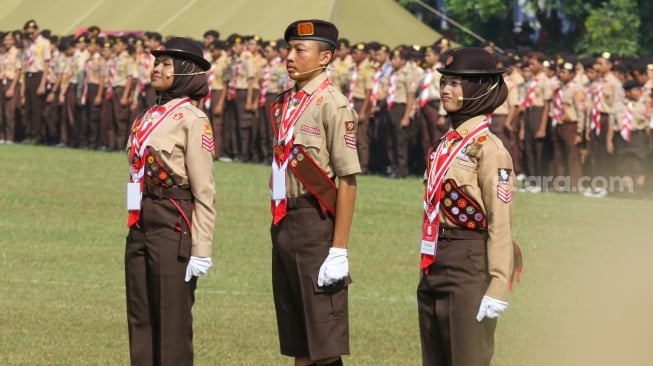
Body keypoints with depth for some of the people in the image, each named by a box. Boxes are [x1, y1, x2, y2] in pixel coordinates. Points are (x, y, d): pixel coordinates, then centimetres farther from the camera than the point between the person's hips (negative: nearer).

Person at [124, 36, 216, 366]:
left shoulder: (192, 119, -9)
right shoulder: (148, 117, 14)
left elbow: (204, 191, -12)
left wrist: (201, 251, -16)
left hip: (174, 227, -8)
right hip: (141, 225, 8)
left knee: (172, 323, -2)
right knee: (141, 322, 10)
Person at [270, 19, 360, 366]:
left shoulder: (332, 105, -11)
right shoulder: (284, 104, 12)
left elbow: (347, 181, -15)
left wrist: (338, 250, -18)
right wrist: (279, 228, 15)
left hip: (316, 221, -8)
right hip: (284, 222, 8)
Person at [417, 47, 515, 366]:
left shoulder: (488, 148, -11)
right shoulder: (445, 145, 13)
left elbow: (500, 224, -15)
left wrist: (497, 288, -20)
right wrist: (426, 277, 17)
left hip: (469, 268, -8)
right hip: (435, 268, 8)